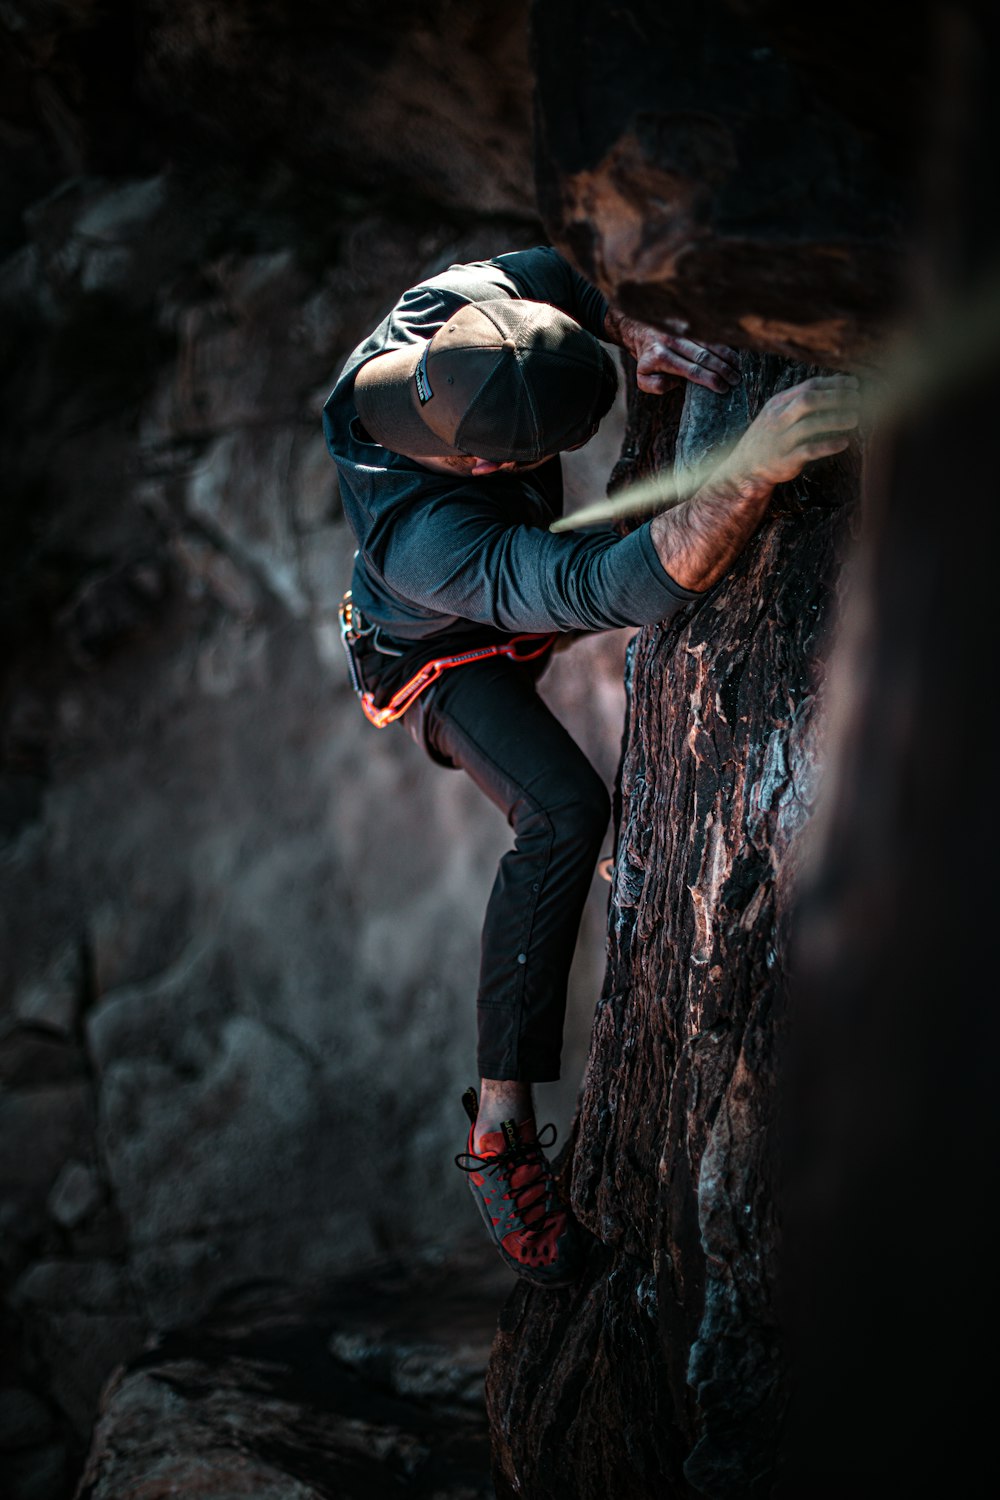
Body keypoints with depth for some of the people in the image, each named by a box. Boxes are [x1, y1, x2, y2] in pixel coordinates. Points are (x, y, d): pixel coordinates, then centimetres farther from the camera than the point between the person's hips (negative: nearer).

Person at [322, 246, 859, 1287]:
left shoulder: (447, 311, -32)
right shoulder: (427, 537, -50)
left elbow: (551, 272, -9)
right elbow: (626, 587, -59)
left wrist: (635, 333, -25)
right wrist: (757, 463, -71)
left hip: (511, 587, 8)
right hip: (435, 661, -8)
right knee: (564, 813, -30)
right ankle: (500, 1126, -23)